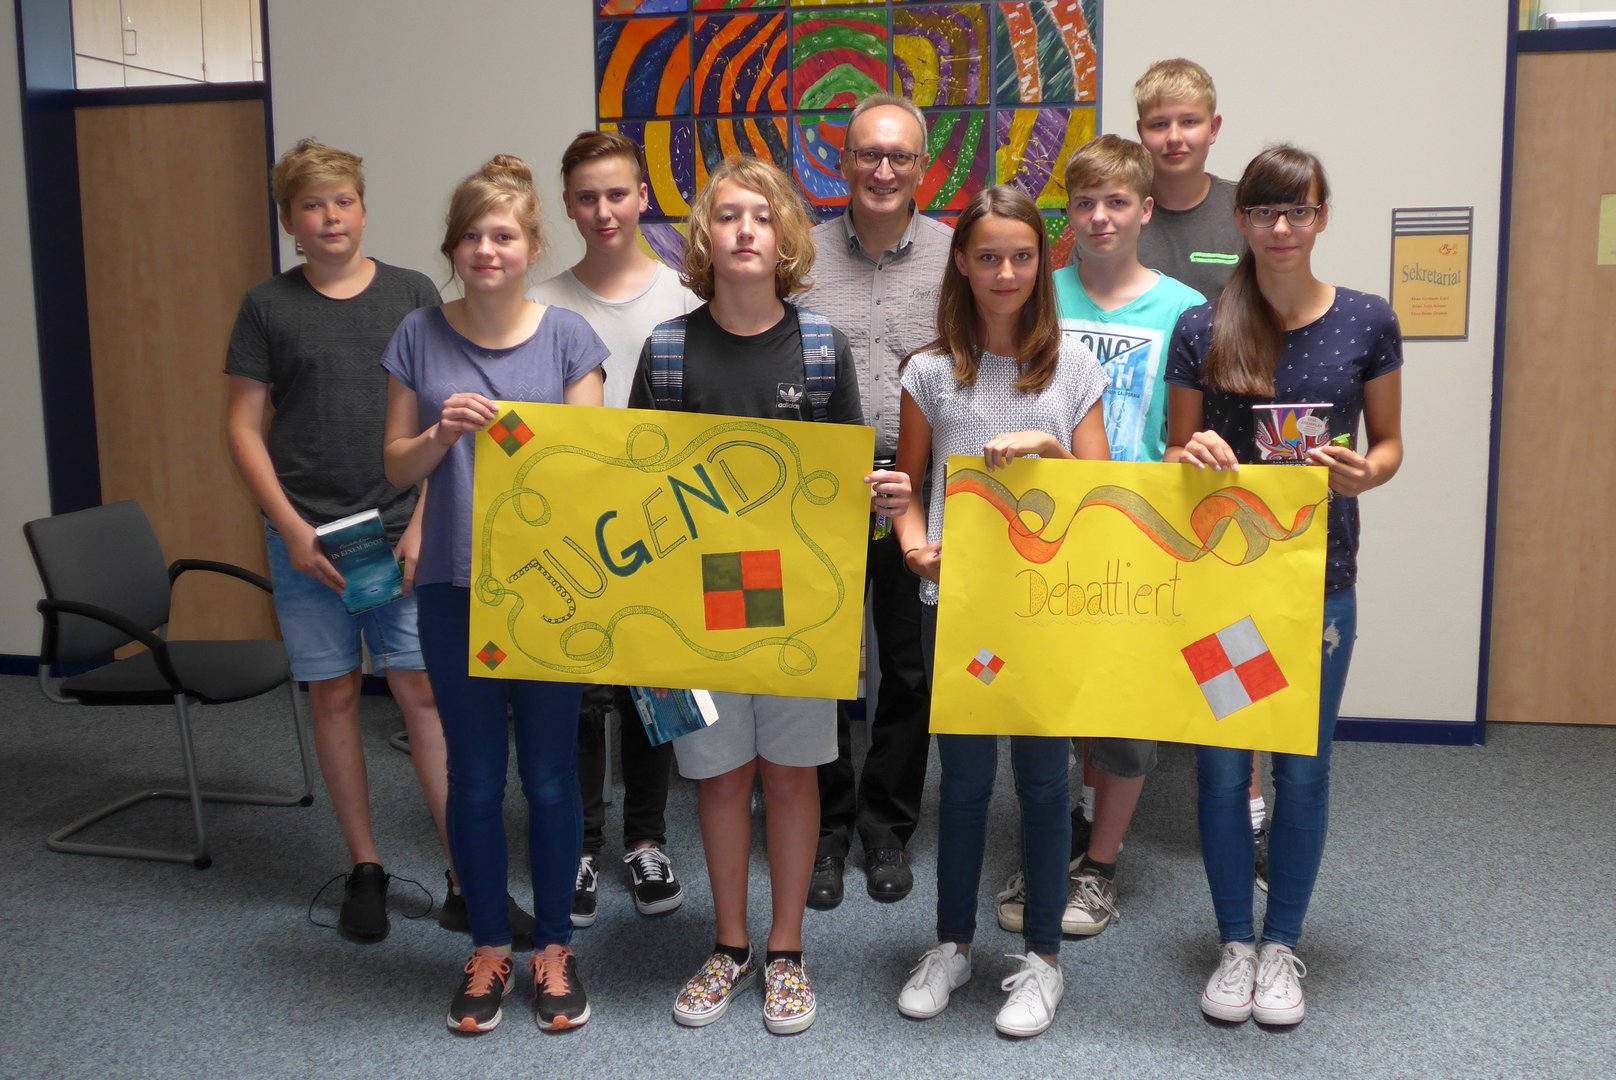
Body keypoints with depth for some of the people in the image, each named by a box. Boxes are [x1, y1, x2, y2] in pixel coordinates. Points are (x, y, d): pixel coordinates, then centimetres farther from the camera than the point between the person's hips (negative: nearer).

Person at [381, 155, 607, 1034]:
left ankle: (554, 946, 27)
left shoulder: (567, 337, -2)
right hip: (454, 587, 1)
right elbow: (397, 466, 4)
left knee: (550, 773, 9)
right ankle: (488, 948, 28)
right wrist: (443, 435, -15)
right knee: (474, 776, 11)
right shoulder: (420, 337, 1)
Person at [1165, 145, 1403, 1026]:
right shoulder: (1200, 330, -1)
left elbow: (1388, 442, 7)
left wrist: (1364, 475, -14)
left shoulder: (1366, 322, 0)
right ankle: (1235, 944, 25)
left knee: (1303, 767, 8)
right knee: (1222, 765, 6)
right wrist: (1194, 457, -17)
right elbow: (1176, 453, 6)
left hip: (1318, 574, 0)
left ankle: (1282, 945, 27)